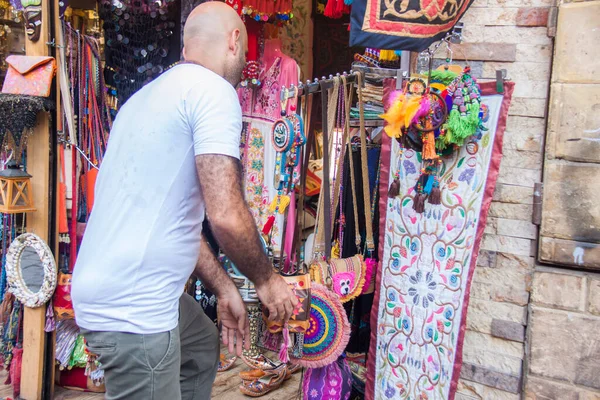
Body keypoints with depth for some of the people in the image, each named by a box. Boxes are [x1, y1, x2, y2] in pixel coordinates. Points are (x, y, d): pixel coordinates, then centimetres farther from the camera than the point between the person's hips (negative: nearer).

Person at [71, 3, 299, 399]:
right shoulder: (214, 90, -12)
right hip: (134, 307, -10)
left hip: (109, 288, 10)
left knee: (203, 346, 29)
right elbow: (226, 216, -22)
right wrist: (267, 279, -4)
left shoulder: (151, 94, 17)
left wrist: (224, 288, 20)